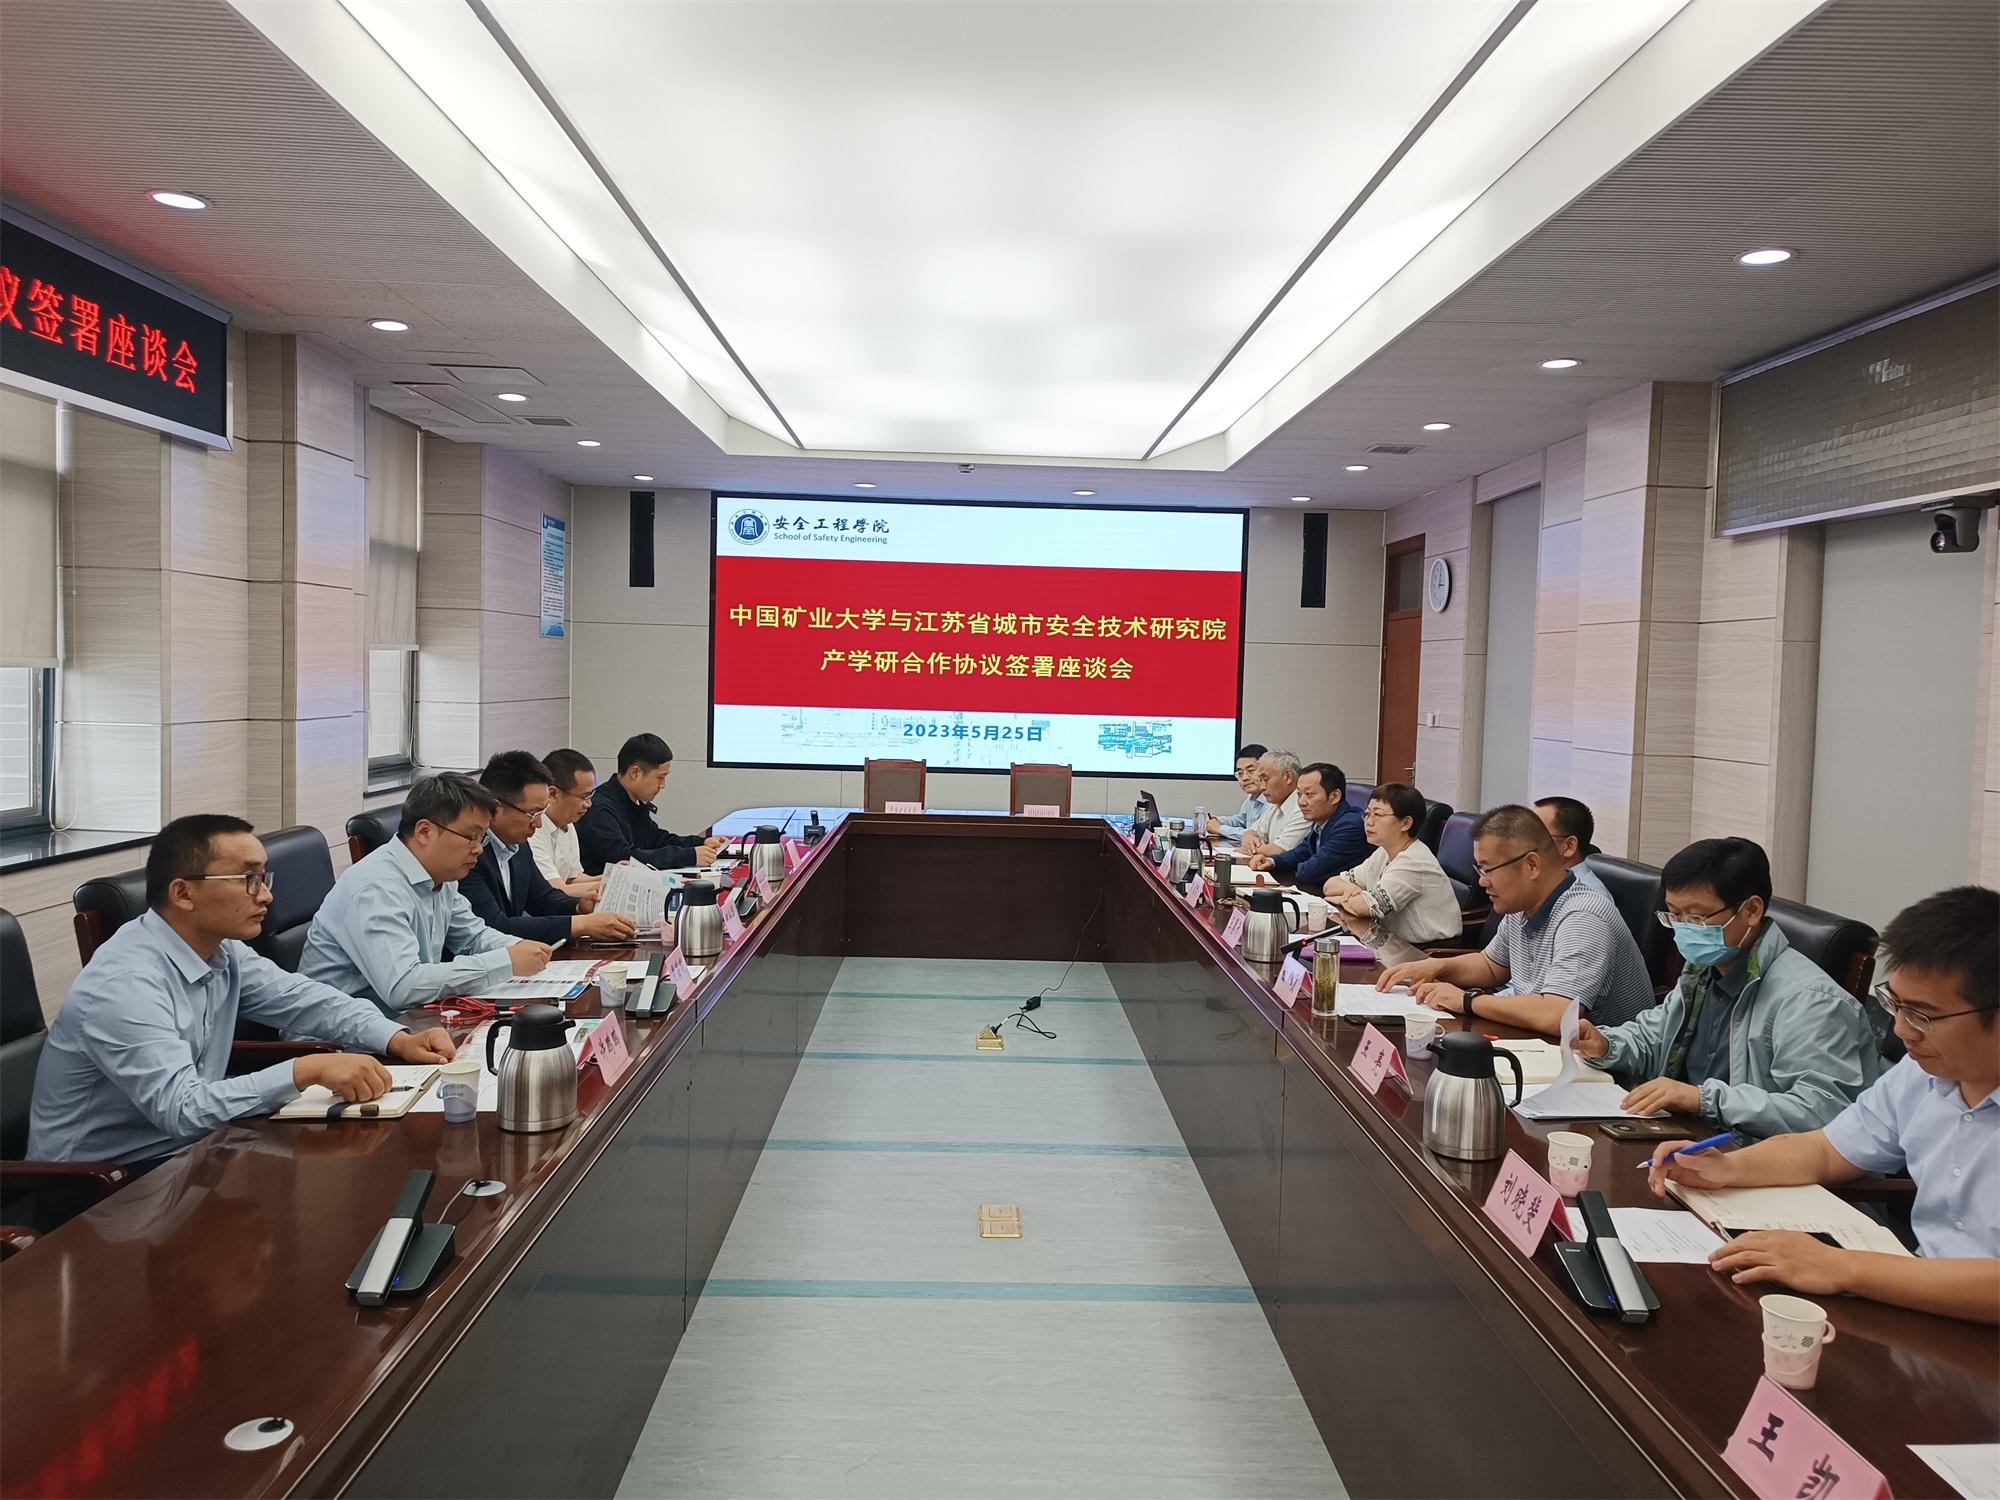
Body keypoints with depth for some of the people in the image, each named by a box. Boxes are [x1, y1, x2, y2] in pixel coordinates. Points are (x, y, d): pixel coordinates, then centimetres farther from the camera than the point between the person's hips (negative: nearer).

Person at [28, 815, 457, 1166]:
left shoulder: (221, 949, 1)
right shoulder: (125, 984, -25)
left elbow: (302, 998, 8)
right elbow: (179, 1108, -33)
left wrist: (398, 1039, -8)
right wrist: (307, 1069, -40)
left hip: (182, 1150, 8)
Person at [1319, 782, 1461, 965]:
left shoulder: (1415, 862, -18)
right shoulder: (1384, 853, 11)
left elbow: (1362, 906, -22)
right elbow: (1330, 885, 11)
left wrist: (1341, 899, 0)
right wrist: (1350, 889, -11)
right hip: (1398, 947, 8)